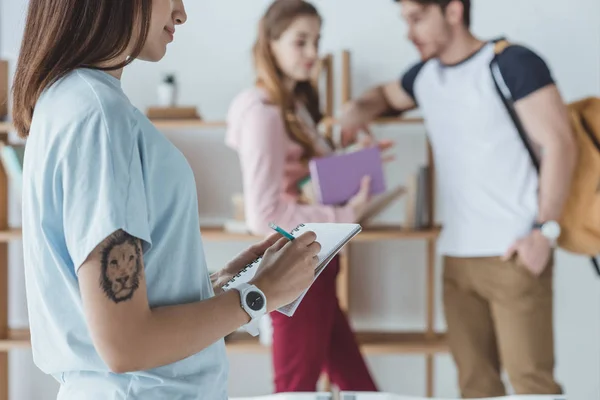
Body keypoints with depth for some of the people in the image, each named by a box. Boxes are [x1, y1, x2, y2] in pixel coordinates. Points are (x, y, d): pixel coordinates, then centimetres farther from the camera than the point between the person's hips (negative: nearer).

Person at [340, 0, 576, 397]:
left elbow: (559, 145, -9)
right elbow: (384, 95, 33)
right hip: (458, 256, 7)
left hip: (514, 254, -6)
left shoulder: (513, 63, -8)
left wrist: (545, 230, -14)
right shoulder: (424, 75, 12)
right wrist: (359, 109, 10)